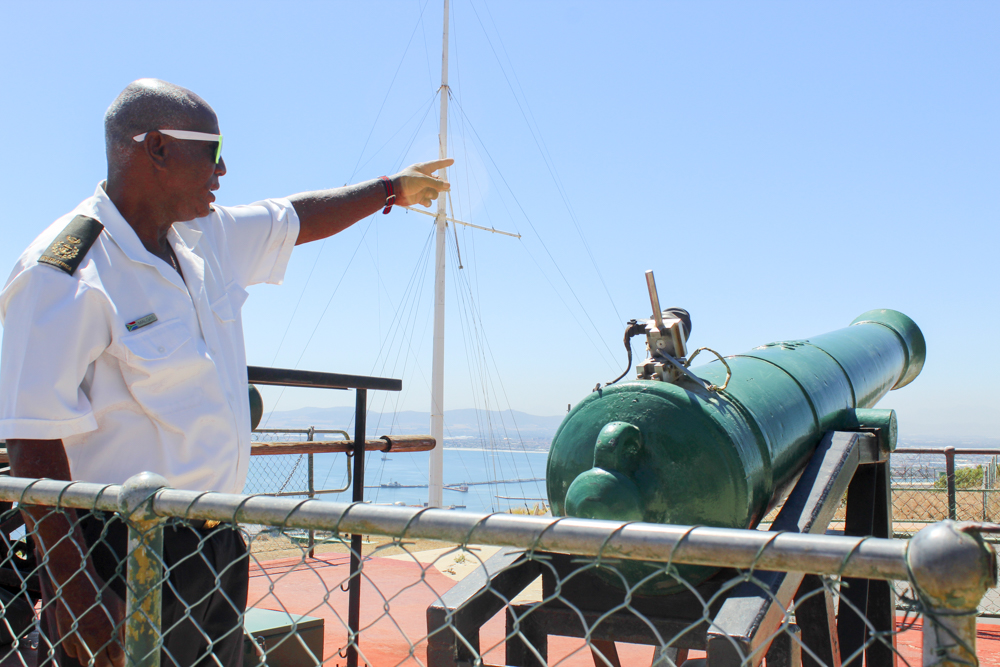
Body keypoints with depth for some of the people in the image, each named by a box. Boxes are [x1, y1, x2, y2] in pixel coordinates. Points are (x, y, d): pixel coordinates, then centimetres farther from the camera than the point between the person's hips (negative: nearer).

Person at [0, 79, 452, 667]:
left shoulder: (207, 237, 6)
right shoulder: (65, 275, -18)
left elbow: (299, 219, 23)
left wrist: (392, 189, 32)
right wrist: (75, 591, -22)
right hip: (123, 558, -8)